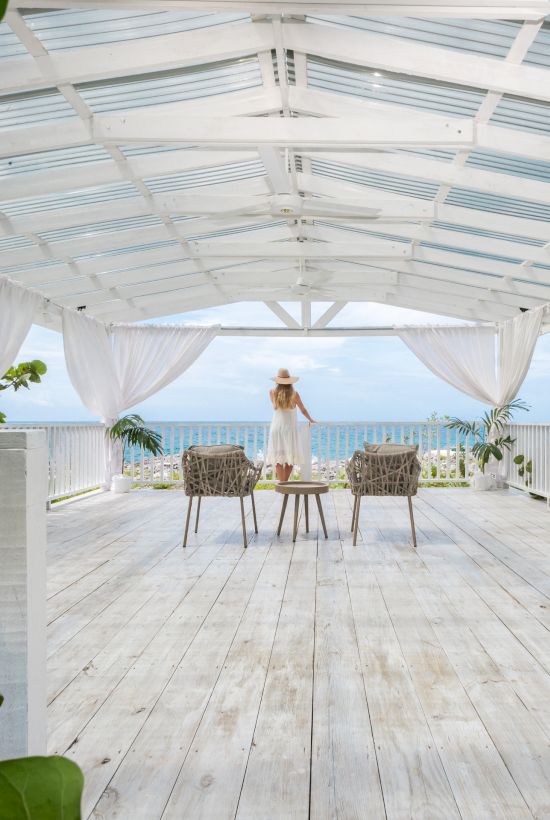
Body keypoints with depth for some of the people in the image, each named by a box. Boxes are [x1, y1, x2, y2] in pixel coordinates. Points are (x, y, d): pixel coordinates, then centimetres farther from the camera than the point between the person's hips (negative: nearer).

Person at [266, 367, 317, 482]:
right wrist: (311, 420, 22)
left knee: (278, 457, 1)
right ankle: (285, 482, 10)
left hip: (276, 427, 1)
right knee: (290, 457, 8)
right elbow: (303, 410, 6)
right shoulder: (294, 394, -6)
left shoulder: (273, 392, -2)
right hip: (290, 427, -1)